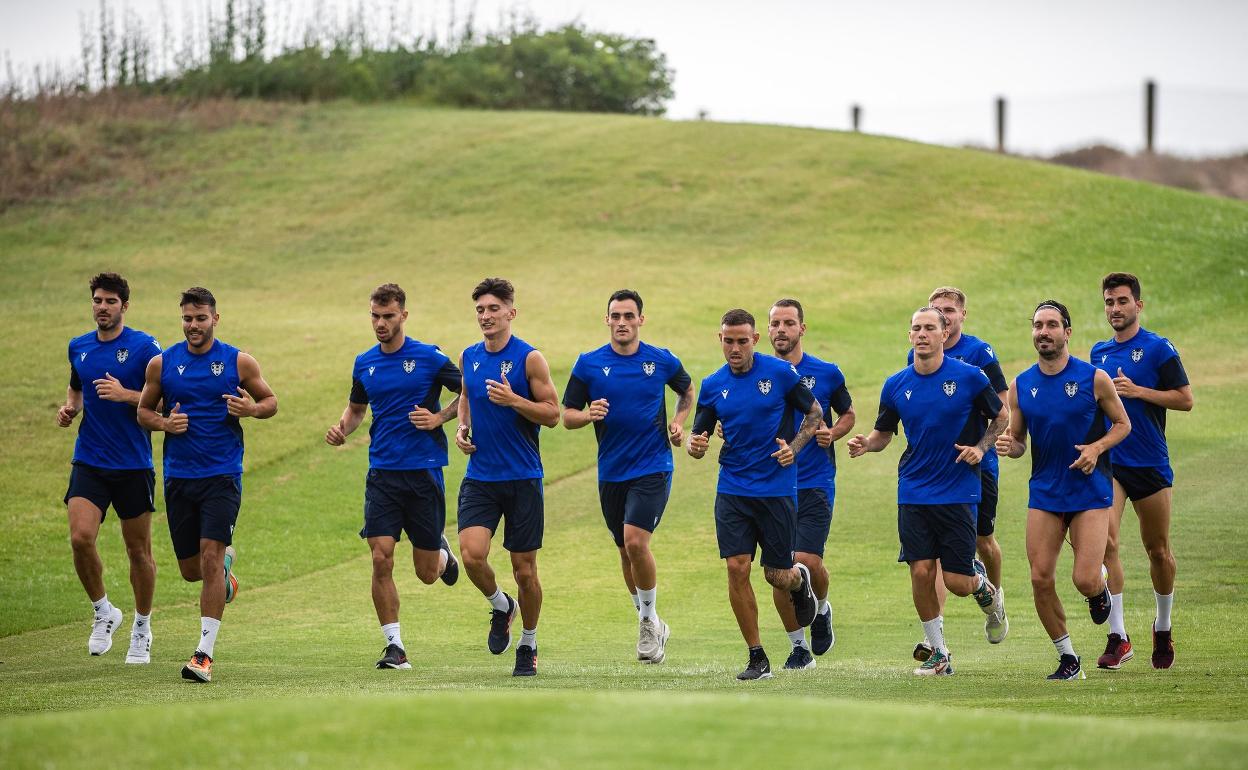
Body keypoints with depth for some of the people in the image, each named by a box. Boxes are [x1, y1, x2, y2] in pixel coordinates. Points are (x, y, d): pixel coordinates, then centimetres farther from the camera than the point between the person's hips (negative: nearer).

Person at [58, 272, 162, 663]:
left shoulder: (145, 346, -7)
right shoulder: (78, 347, 9)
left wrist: (125, 395, -22)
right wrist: (69, 408, 6)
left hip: (133, 465, -3)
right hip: (89, 463, 3)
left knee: (138, 550, 5)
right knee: (80, 537, -16)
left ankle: (142, 629, 23)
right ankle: (103, 612, 7)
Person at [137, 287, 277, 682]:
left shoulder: (239, 362, 0)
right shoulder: (162, 364, 4)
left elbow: (271, 401, 10)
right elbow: (144, 410, 13)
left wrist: (252, 409, -12)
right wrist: (164, 422, -9)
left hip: (222, 475, -3)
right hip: (179, 477, 3)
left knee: (210, 558, -15)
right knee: (191, 570, 8)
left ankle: (205, 651, -13)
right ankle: (225, 567, 45)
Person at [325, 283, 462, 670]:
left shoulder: (430, 358, -5)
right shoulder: (364, 363, 8)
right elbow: (356, 407, 23)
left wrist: (439, 418, -11)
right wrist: (342, 428, 3)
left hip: (424, 471, -3)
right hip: (382, 475, 3)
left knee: (427, 573, 4)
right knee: (381, 559, -13)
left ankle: (441, 552, 42)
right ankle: (394, 646, -5)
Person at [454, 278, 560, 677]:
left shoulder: (529, 359, -8)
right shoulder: (468, 358, 7)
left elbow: (552, 413, -7)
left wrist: (512, 400, -22)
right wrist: (462, 426, 6)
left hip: (522, 479, -3)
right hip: (479, 477, 3)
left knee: (524, 569, 3)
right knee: (472, 554, -16)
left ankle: (528, 645, 23)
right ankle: (501, 606, 15)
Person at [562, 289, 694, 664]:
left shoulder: (662, 360, 0)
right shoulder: (588, 364, 0)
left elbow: (688, 390, 20)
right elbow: (567, 416, 3)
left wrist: (679, 421, 3)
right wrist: (589, 415, -19)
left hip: (653, 467, -3)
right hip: (612, 471, 3)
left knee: (635, 541, -20)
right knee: (626, 550, 11)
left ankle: (649, 620, -2)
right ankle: (651, 626, 28)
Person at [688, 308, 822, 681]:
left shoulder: (780, 373, -6)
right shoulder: (712, 386, 3)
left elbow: (815, 413, 5)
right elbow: (698, 439, 7)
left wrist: (794, 447, -10)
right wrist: (695, 445, -16)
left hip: (777, 488, -2)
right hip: (732, 490, 2)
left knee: (777, 575, 1)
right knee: (737, 568, -9)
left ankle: (799, 579, 41)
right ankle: (757, 657, 0)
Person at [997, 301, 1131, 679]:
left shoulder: (1094, 378, -6)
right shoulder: (1020, 386, 3)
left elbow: (1122, 424, 4)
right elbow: (1018, 443, 11)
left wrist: (1097, 448, -14)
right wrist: (1007, 445, -13)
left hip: (1090, 492, -3)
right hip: (1044, 493, 3)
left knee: (1085, 580, -13)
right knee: (1040, 579, -5)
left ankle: (1100, 589, 27)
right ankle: (1068, 659, 12)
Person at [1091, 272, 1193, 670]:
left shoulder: (1158, 348, -4)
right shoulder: (1099, 352, 11)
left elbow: (1185, 399, -7)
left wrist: (1138, 391, -16)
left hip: (1150, 463, -3)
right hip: (1107, 461, 3)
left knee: (1158, 550, 8)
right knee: (1106, 542, -16)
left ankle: (1163, 628, 31)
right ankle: (1117, 637, -16)